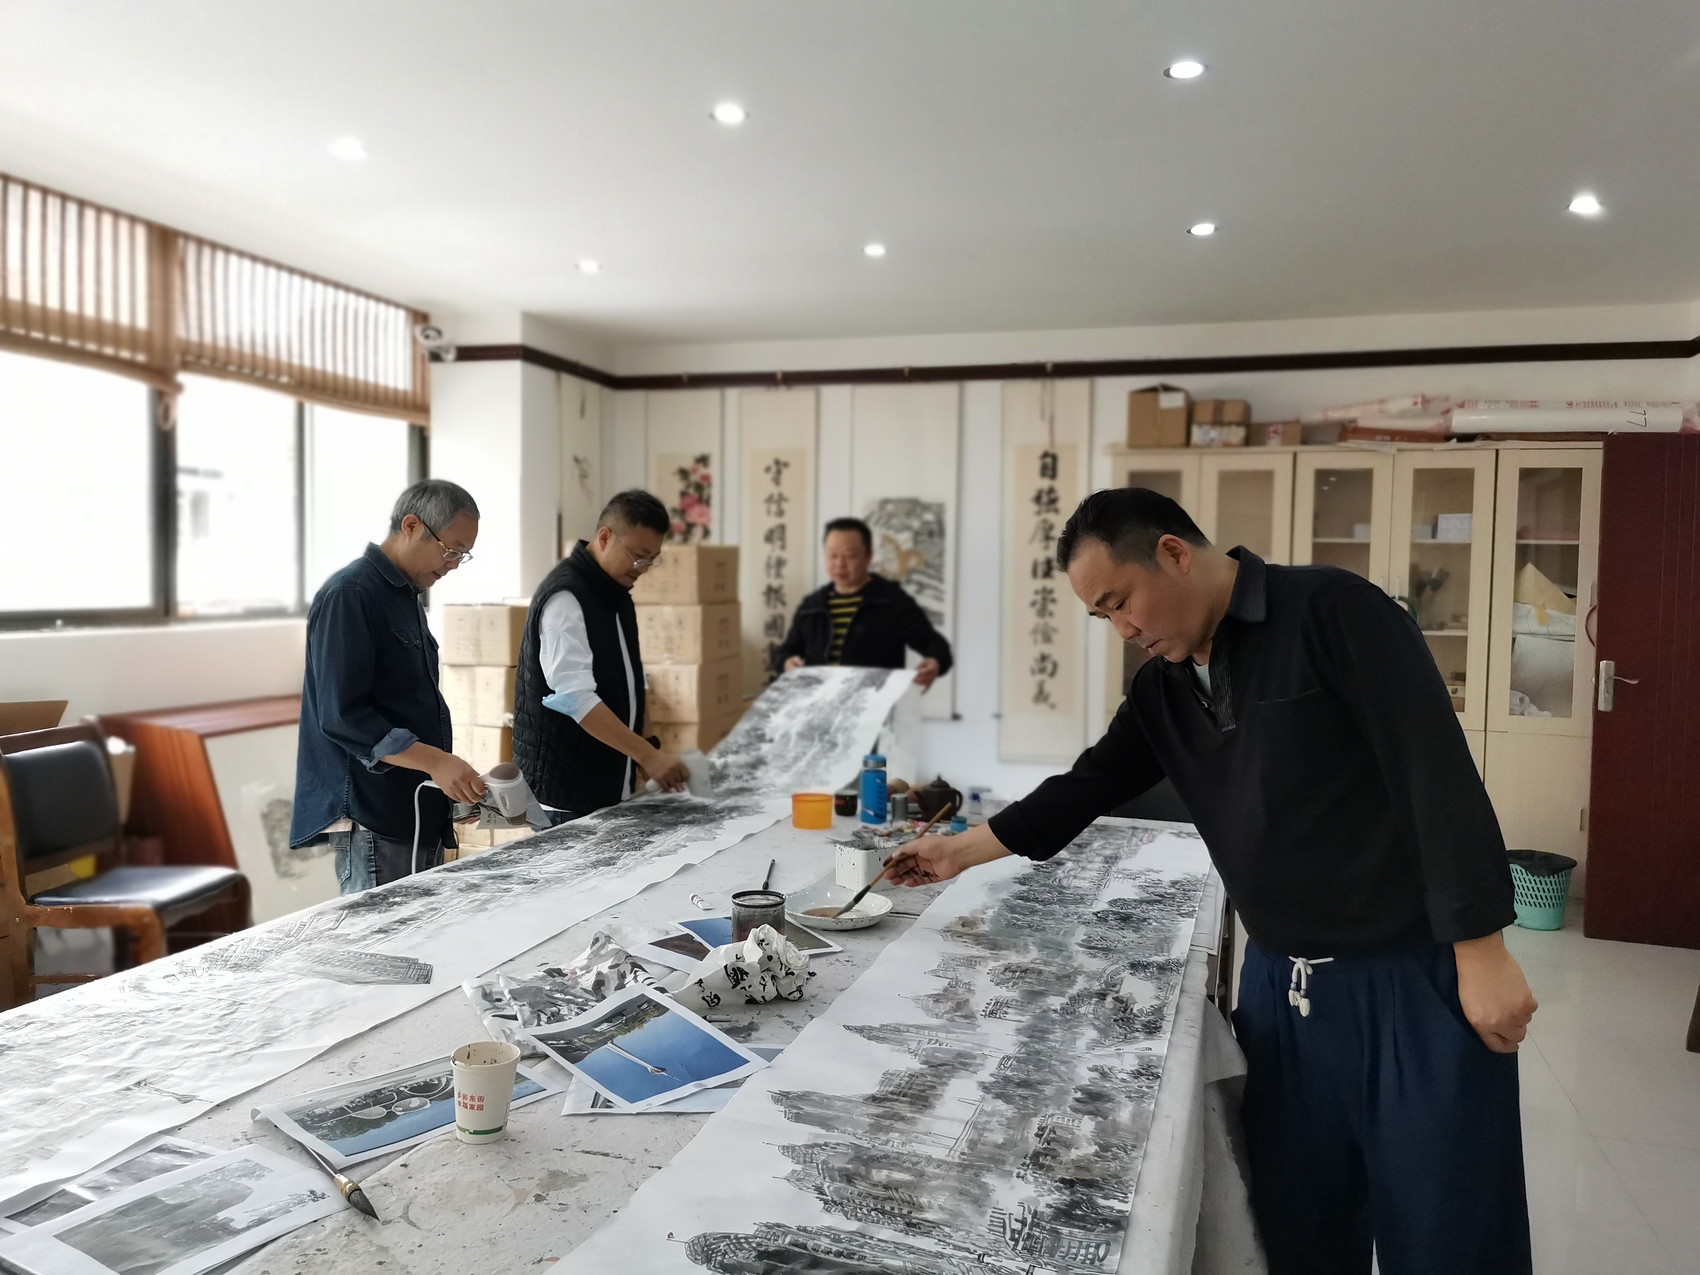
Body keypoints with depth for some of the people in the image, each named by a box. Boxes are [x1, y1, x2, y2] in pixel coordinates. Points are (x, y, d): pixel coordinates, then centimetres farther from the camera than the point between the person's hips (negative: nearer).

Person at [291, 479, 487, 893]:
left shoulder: (407, 598, 18)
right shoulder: (348, 595, -11)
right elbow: (341, 716, -19)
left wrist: (452, 780, 17)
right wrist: (435, 761, -25)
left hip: (420, 815, 9)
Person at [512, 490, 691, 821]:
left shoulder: (616, 593, 11)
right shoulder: (565, 597, -17)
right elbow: (576, 698, -25)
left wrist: (640, 758, 15)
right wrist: (649, 755, -27)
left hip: (610, 787, 8)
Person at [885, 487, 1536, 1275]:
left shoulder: (1332, 613, -13)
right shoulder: (1161, 688, 7)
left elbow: (1440, 778, -16)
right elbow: (1089, 787, 17)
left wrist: (1482, 955, -18)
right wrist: (963, 851, 17)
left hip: (1417, 980, -6)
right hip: (1280, 985, 6)